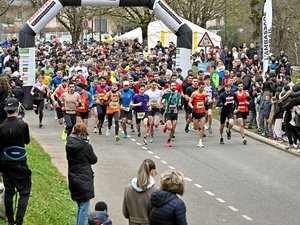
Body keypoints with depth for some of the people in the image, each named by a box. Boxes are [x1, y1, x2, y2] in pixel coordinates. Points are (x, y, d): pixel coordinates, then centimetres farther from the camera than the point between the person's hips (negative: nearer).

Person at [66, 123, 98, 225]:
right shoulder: (86, 146, -16)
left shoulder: (69, 145, 1)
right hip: (84, 180, -7)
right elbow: (94, 160, -2)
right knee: (84, 207, -1)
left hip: (73, 179, 7)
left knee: (80, 206, 20)